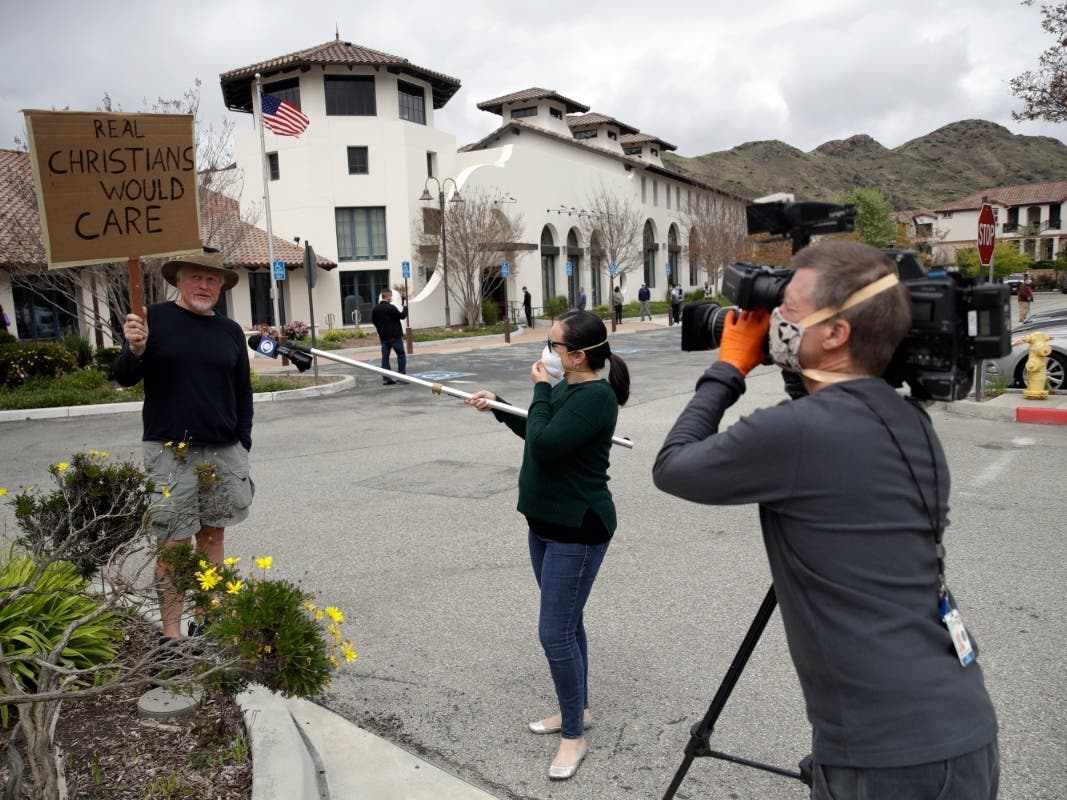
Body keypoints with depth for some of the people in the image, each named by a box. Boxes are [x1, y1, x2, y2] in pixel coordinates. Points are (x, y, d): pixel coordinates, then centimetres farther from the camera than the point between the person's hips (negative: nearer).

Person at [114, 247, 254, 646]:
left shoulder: (231, 331, 9)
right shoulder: (155, 318, -1)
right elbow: (125, 378, -2)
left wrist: (242, 445, 9)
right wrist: (135, 350, -23)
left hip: (224, 451, 4)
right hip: (170, 451, -3)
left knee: (213, 534, 10)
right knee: (174, 542, -1)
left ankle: (205, 619, 22)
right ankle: (171, 632, 8)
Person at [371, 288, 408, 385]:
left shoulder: (375, 309, 3)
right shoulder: (391, 308, -16)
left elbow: (374, 321, 12)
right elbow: (402, 316, -9)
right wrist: (405, 306, 4)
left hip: (383, 337, 6)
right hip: (395, 336, -5)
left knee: (385, 357, 7)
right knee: (401, 355, 7)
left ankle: (386, 379, 5)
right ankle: (402, 376, 5)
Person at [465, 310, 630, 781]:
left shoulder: (596, 396, -22)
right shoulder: (565, 388, 6)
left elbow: (544, 445, -29)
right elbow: (539, 435, 21)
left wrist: (539, 390, -18)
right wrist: (498, 406, 14)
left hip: (578, 530, -9)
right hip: (546, 522, 9)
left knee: (555, 632, -4)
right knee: (566, 623, 19)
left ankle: (574, 734, 14)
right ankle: (576, 710, 35)